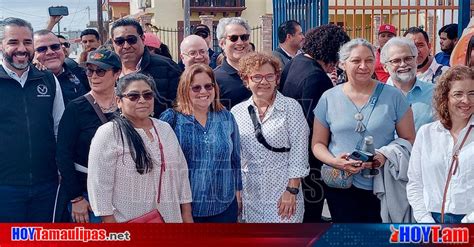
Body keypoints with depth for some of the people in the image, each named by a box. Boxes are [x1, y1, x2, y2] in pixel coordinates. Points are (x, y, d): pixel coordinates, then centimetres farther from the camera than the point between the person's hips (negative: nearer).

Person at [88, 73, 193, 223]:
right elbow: (100, 183, -13)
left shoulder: (165, 129, 8)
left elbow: (181, 173, 11)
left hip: (169, 218, 5)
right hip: (125, 222, -5)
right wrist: (109, 222, -15)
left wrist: (187, 215, 9)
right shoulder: (108, 133, -10)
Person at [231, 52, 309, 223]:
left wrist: (292, 190, -10)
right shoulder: (237, 112, 7)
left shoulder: (291, 107, -2)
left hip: (284, 192, -3)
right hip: (249, 195, 3)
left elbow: (298, 153, -5)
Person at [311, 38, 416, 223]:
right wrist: (335, 162, -13)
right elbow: (318, 144, 7)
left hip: (382, 187, -1)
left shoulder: (393, 96, 0)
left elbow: (409, 139, 3)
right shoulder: (329, 98, 2)